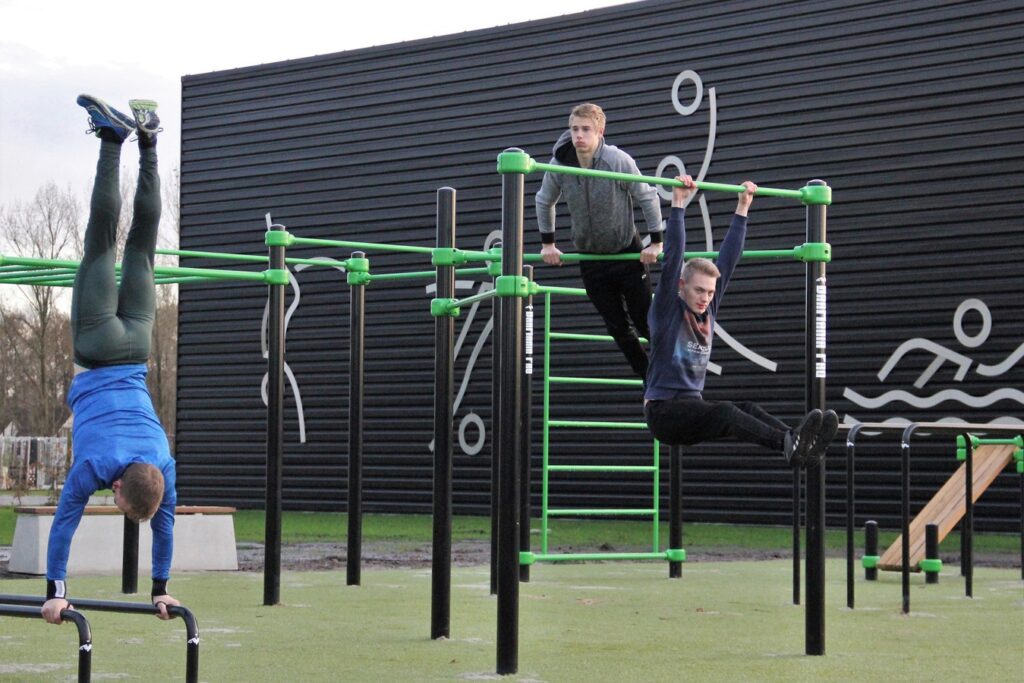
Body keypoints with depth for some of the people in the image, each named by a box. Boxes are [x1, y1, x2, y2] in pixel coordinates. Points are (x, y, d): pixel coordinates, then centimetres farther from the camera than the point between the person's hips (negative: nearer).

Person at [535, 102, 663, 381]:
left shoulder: (618, 161, -22)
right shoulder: (559, 165, -12)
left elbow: (648, 198, -11)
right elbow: (543, 202, 8)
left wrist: (656, 242, -9)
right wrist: (547, 243, 9)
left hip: (627, 253, -3)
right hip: (590, 259, 3)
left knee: (645, 322, -1)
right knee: (618, 329, 6)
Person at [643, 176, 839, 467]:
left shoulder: (708, 310, 12)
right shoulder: (667, 310, -5)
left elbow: (728, 259, 13)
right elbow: (672, 259, -15)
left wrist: (742, 208, 12)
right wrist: (678, 205, -20)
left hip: (693, 409, 7)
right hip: (663, 411, -7)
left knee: (747, 408, -21)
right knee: (724, 412, -32)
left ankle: (798, 445, -44)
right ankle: (787, 444, -54)